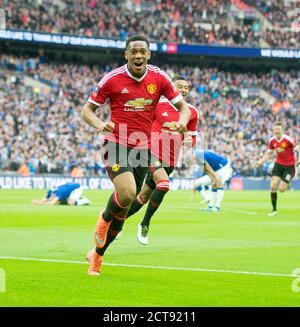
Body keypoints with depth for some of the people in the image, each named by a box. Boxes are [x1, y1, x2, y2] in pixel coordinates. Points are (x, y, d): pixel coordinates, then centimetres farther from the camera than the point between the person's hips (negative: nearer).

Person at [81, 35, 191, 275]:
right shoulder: (112, 79, -7)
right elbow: (87, 109, 0)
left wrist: (182, 122, -17)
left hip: (143, 148, 4)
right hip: (117, 145, -3)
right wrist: (100, 125, -21)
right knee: (127, 193, -29)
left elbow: (183, 106, 7)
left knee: (124, 210, 6)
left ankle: (98, 253, 24)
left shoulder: (159, 78, 0)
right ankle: (104, 219, 4)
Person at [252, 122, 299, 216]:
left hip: (289, 166, -4)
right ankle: (274, 210, 4)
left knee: (281, 189, -9)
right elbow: (269, 154, 12)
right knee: (273, 187, -10)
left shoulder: (289, 139, -20)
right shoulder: (272, 141, -3)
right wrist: (259, 162, 4)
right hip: (278, 164, 4)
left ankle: (286, 185, 31)